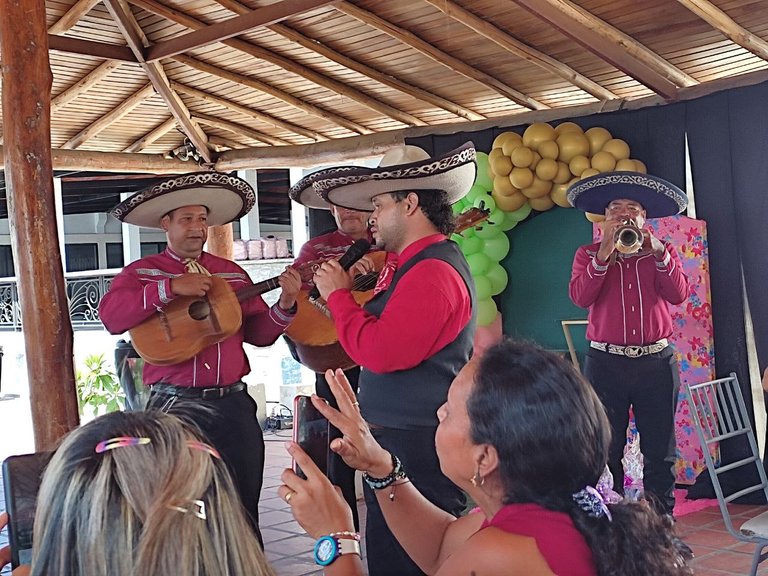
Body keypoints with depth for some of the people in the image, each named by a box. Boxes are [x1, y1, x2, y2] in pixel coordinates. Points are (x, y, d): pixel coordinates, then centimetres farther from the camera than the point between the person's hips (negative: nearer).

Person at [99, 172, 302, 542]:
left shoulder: (232, 273, 13)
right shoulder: (142, 273, 3)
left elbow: (258, 333, 10)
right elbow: (111, 316, -15)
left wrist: (285, 305, -8)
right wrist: (170, 288, -21)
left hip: (231, 404, 3)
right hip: (173, 405, -3)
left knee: (243, 509, 7)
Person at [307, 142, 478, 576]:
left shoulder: (432, 271, -19)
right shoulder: (414, 262, 15)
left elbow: (382, 352, -25)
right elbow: (384, 337, 16)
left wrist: (339, 295, -13)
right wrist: (345, 294, 4)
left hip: (417, 447, -11)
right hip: (401, 438, 11)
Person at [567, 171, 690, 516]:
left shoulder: (662, 252, 12)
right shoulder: (589, 254, 8)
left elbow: (678, 294, -5)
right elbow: (580, 297, -10)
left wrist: (657, 251, -16)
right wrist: (605, 252, -16)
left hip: (656, 361, 1)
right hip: (606, 363, -1)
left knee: (660, 452, 5)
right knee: (606, 451, 3)